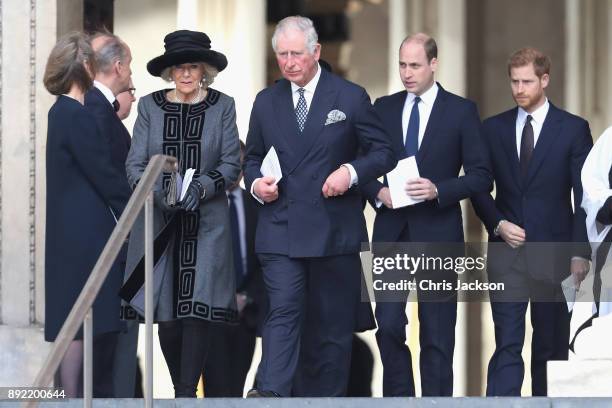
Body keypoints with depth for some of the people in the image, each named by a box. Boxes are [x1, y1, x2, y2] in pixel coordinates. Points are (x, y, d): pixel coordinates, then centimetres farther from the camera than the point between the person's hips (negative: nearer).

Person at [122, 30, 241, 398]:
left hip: (207, 220, -1)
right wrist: (158, 192, -13)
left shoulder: (222, 106, 4)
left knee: (198, 305, -11)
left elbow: (232, 162, 1)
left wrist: (201, 187, -15)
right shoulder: (150, 106, 7)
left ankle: (188, 391, -9)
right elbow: (135, 164, 4)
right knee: (166, 309, -1)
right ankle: (180, 387, 15)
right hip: (159, 221, 1)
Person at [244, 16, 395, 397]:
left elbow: (383, 152, 3)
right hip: (281, 230, 1)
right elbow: (253, 159, 20)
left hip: (334, 231, -1)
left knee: (332, 323, 5)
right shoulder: (266, 102, 11)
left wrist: (352, 172, -14)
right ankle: (270, 394, -26)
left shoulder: (350, 97, 2)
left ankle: (324, 395, 13)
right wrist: (256, 182, -2)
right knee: (283, 311, -15)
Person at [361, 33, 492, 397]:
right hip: (391, 231, 2)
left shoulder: (461, 111, 0)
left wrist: (438, 190, -17)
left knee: (437, 333, 2)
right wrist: (378, 191, -9)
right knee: (388, 323, -2)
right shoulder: (384, 108, 9)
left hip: (437, 233, -2)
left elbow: (481, 176, -3)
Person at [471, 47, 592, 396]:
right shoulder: (494, 128, 8)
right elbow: (479, 188, 12)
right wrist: (498, 224, -6)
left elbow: (584, 196, -1)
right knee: (507, 344, -7)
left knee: (552, 346, 6)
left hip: (553, 254, -1)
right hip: (507, 252, 1)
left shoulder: (574, 129, 1)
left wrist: (580, 252, -9)